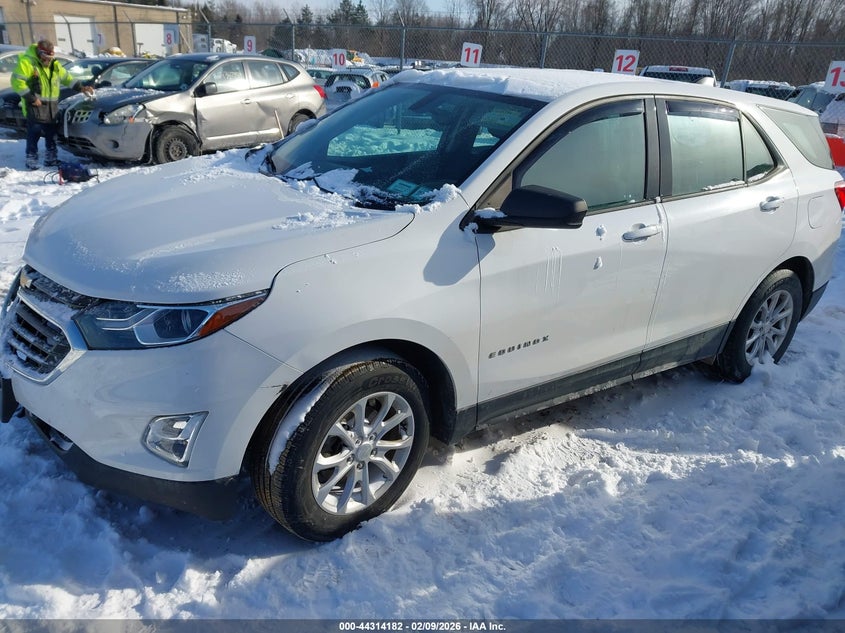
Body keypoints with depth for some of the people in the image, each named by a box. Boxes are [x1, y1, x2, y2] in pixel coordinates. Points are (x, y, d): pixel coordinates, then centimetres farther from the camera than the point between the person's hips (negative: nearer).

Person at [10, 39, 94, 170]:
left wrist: (80, 87, 11)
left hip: (52, 106, 7)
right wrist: (31, 98, -17)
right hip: (35, 105, -7)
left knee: (51, 134, 11)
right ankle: (31, 160, 1)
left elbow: (66, 77, 23)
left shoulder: (54, 64, 12)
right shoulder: (27, 62, -11)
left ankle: (51, 159, 21)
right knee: (34, 134, -6)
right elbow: (17, 81, -15)